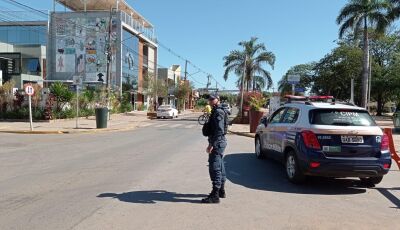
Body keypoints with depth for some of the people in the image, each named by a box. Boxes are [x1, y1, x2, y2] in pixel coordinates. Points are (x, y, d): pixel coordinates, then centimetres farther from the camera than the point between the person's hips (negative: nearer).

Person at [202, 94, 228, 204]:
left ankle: (215, 195, -5)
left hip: (217, 143, -11)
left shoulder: (218, 112, -16)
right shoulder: (218, 111, 16)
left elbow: (219, 130, -25)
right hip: (219, 143, 11)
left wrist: (211, 144, -26)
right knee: (220, 167, 18)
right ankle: (221, 191, 30)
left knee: (214, 168, -9)